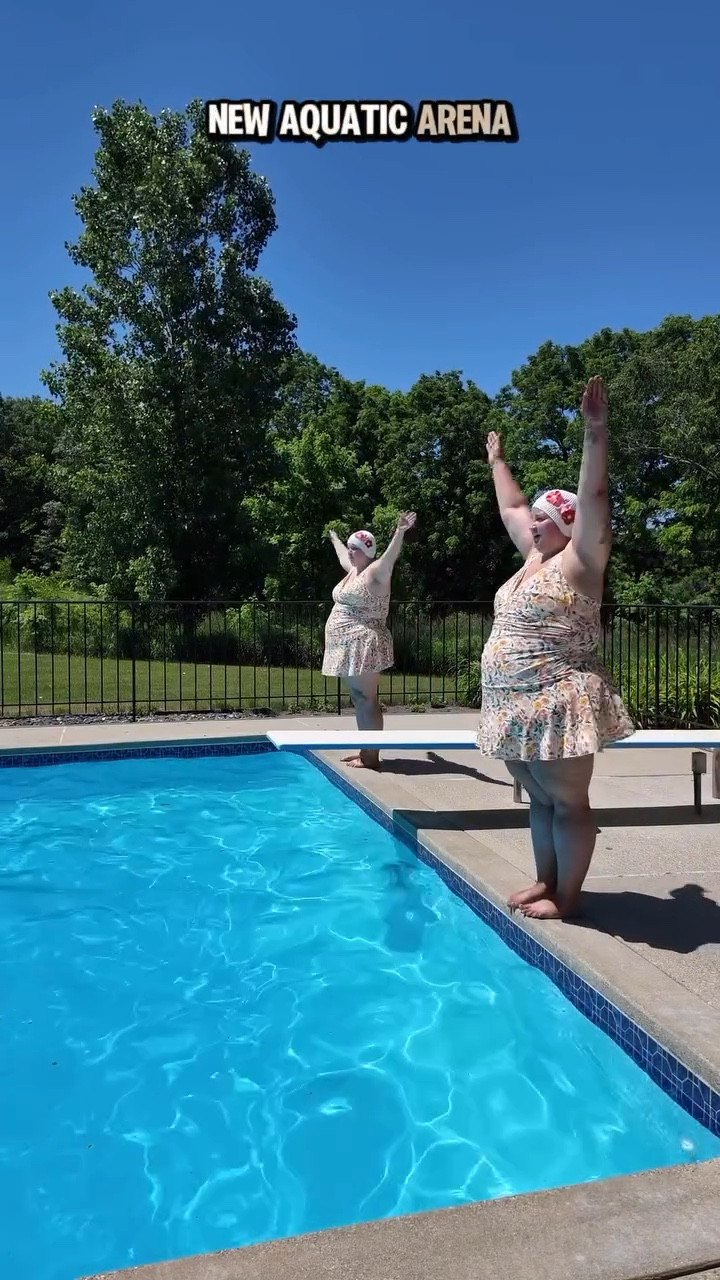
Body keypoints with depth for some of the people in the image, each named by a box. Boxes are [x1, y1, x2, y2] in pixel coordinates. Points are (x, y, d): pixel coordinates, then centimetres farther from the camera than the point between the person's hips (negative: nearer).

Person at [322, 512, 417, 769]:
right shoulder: (353, 571, 17)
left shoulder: (375, 572, -9)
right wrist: (335, 539, 57)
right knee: (359, 701, 13)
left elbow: (391, 556, -28)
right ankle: (365, 752, 21)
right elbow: (342, 556, 39)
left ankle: (371, 757, -4)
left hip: (365, 647, -10)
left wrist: (400, 532, -44)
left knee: (367, 701, -8)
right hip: (350, 648, 10)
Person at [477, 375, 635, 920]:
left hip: (558, 705, -9)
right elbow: (512, 506, 26)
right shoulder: (535, 557, 14)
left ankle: (567, 899, 12)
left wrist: (596, 432, -24)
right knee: (541, 800, 17)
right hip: (516, 705, 9)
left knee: (568, 803, 2)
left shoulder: (579, 561, -7)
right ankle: (545, 882, 29)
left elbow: (593, 496, -18)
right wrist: (498, 461, 36)